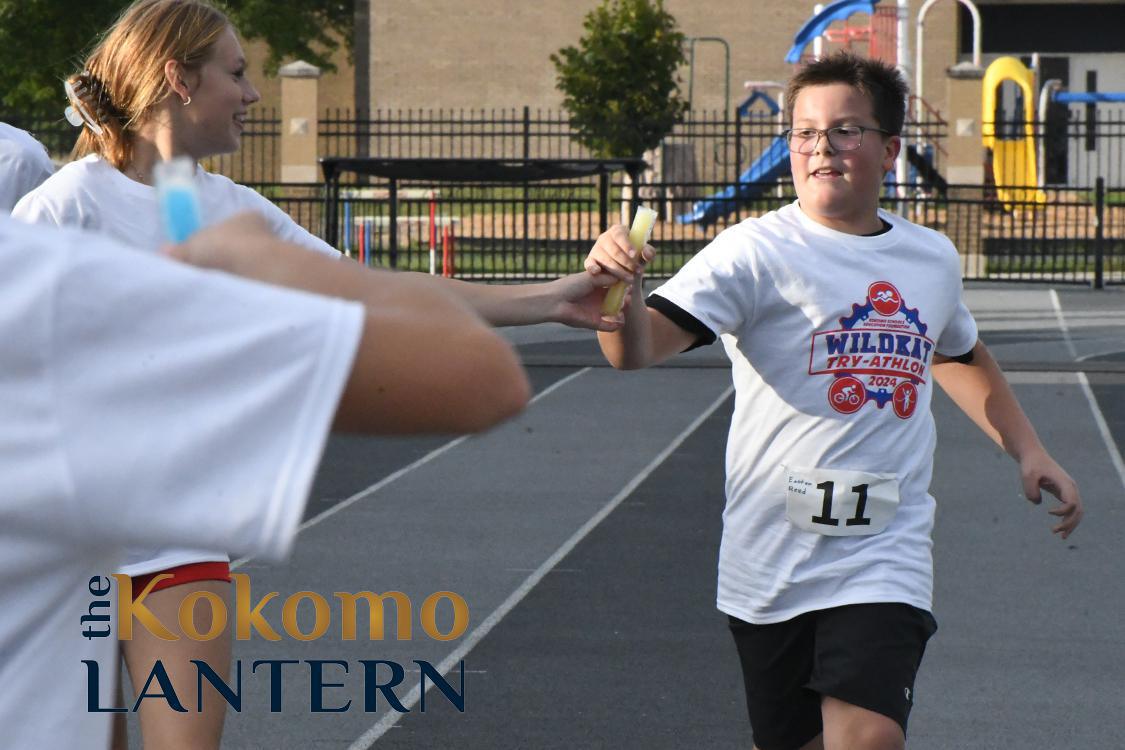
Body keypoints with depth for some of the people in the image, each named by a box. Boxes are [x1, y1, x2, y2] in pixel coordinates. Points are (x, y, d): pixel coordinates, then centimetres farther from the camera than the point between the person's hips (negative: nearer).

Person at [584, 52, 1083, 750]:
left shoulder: (933, 257, 10)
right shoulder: (758, 251, -7)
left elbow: (961, 357, 33)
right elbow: (637, 347, -20)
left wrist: (1028, 450, 25)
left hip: (884, 555, 2)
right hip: (773, 558, -2)